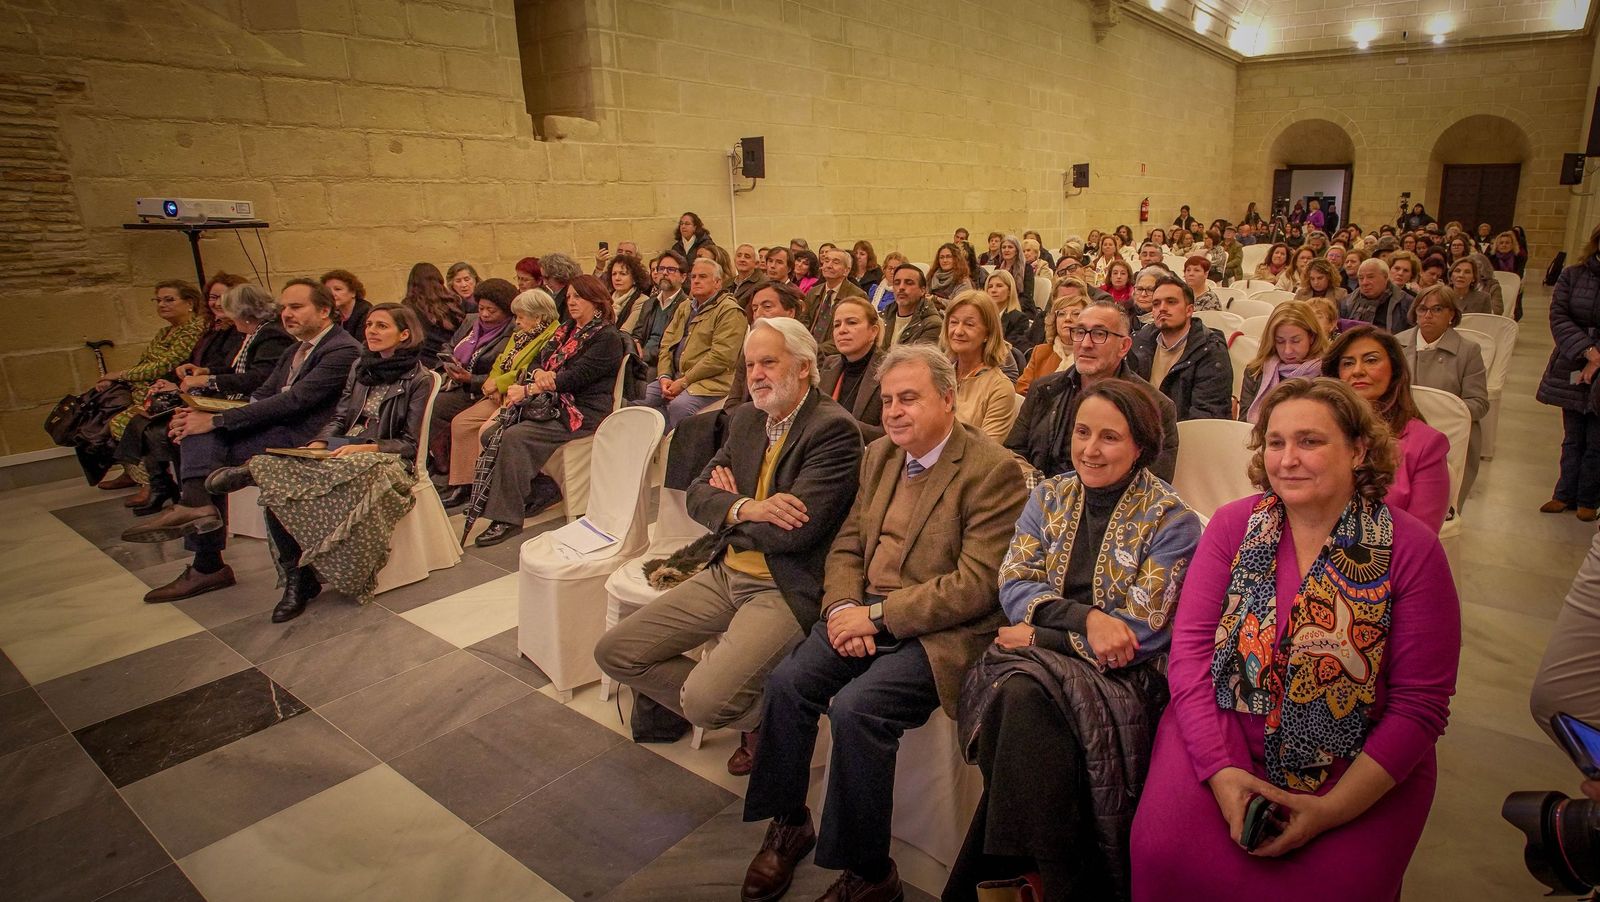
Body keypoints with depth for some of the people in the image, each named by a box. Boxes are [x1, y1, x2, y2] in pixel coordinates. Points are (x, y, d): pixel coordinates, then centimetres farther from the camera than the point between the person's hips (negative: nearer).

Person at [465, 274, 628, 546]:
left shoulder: (607, 338, -7)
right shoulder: (566, 331, 21)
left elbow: (576, 376, -17)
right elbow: (539, 361, 15)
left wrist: (528, 390, -19)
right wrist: (539, 373, -11)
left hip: (583, 412, -9)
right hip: (553, 404, 9)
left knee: (514, 437, -27)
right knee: (491, 433, -10)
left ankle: (507, 518, -20)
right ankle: (542, 490, 1)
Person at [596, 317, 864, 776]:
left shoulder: (834, 429, -15)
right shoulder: (746, 418, 11)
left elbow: (796, 530, -23)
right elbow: (698, 495, 7)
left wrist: (732, 504, -5)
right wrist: (746, 508, -15)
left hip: (785, 589, -8)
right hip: (725, 573, 8)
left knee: (703, 700, -24)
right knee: (614, 652, 4)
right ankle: (735, 709, 14)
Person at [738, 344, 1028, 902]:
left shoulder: (992, 470, -11)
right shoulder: (880, 455, 12)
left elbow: (976, 584, -17)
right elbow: (846, 546, 13)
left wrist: (877, 615, -18)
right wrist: (843, 608, -7)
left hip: (939, 631, -6)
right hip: (864, 612, 6)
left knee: (854, 706, -27)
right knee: (787, 681, -16)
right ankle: (788, 826, 8)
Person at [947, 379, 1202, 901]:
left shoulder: (1171, 521, -4)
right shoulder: (1050, 496, 9)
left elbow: (1140, 632, -10)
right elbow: (1012, 586, 1)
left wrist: (1040, 636, -10)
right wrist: (1084, 617, -16)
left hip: (1125, 678, -3)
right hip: (1036, 660, 4)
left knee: (1025, 695, -32)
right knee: (1019, 693, -31)